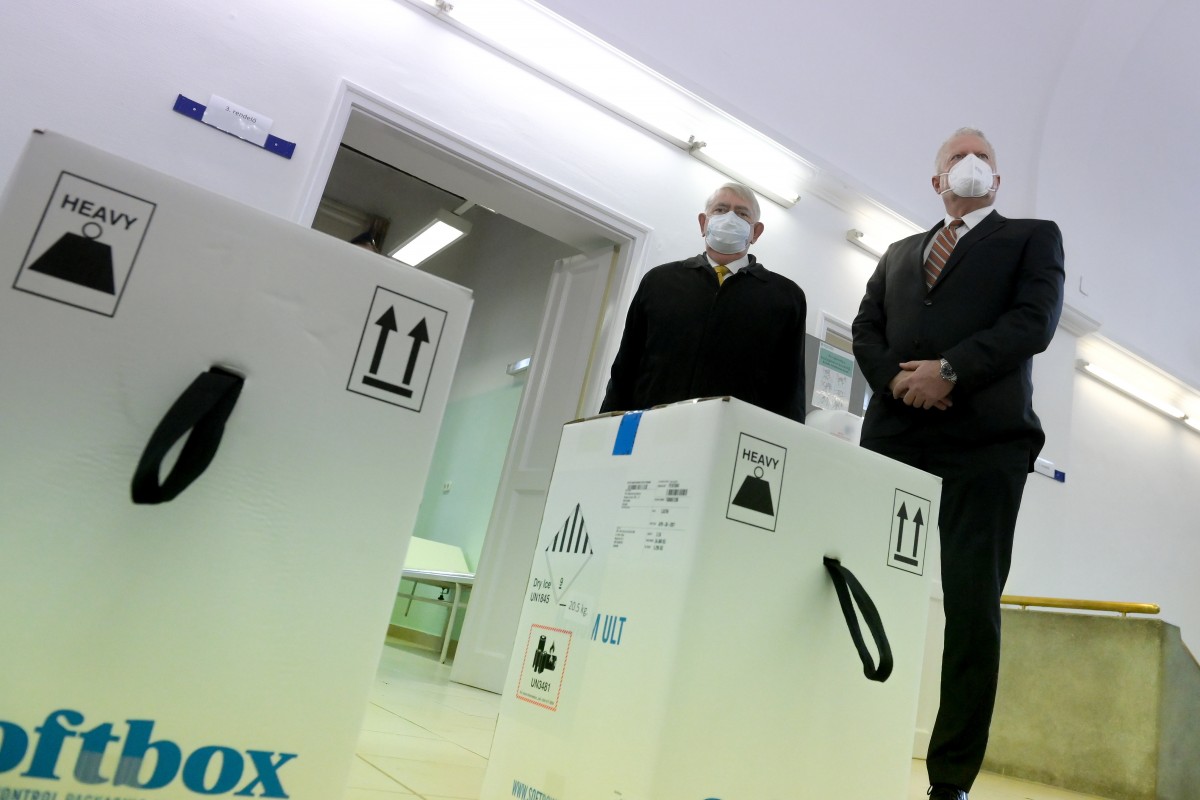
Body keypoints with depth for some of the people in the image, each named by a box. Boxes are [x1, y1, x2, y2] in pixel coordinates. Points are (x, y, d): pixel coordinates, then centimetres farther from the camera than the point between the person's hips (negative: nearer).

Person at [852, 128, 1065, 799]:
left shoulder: (1033, 238, 16)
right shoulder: (899, 253, 27)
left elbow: (1035, 321, -2)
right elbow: (866, 329, 15)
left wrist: (949, 370, -14)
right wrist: (896, 377, -6)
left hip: (985, 441, -3)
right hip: (894, 437, 4)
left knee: (973, 606, -6)